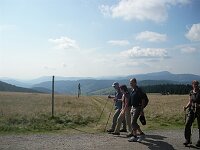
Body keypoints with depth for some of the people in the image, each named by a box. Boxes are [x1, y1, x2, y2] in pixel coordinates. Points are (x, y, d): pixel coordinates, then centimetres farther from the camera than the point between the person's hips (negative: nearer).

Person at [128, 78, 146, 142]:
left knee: (133, 122, -9)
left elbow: (143, 100, -16)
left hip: (138, 108, -9)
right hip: (133, 107, 9)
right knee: (134, 122, 11)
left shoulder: (138, 90, -14)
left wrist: (142, 110, -19)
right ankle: (141, 134, 22)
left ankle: (134, 137, 1)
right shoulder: (132, 91, 12)